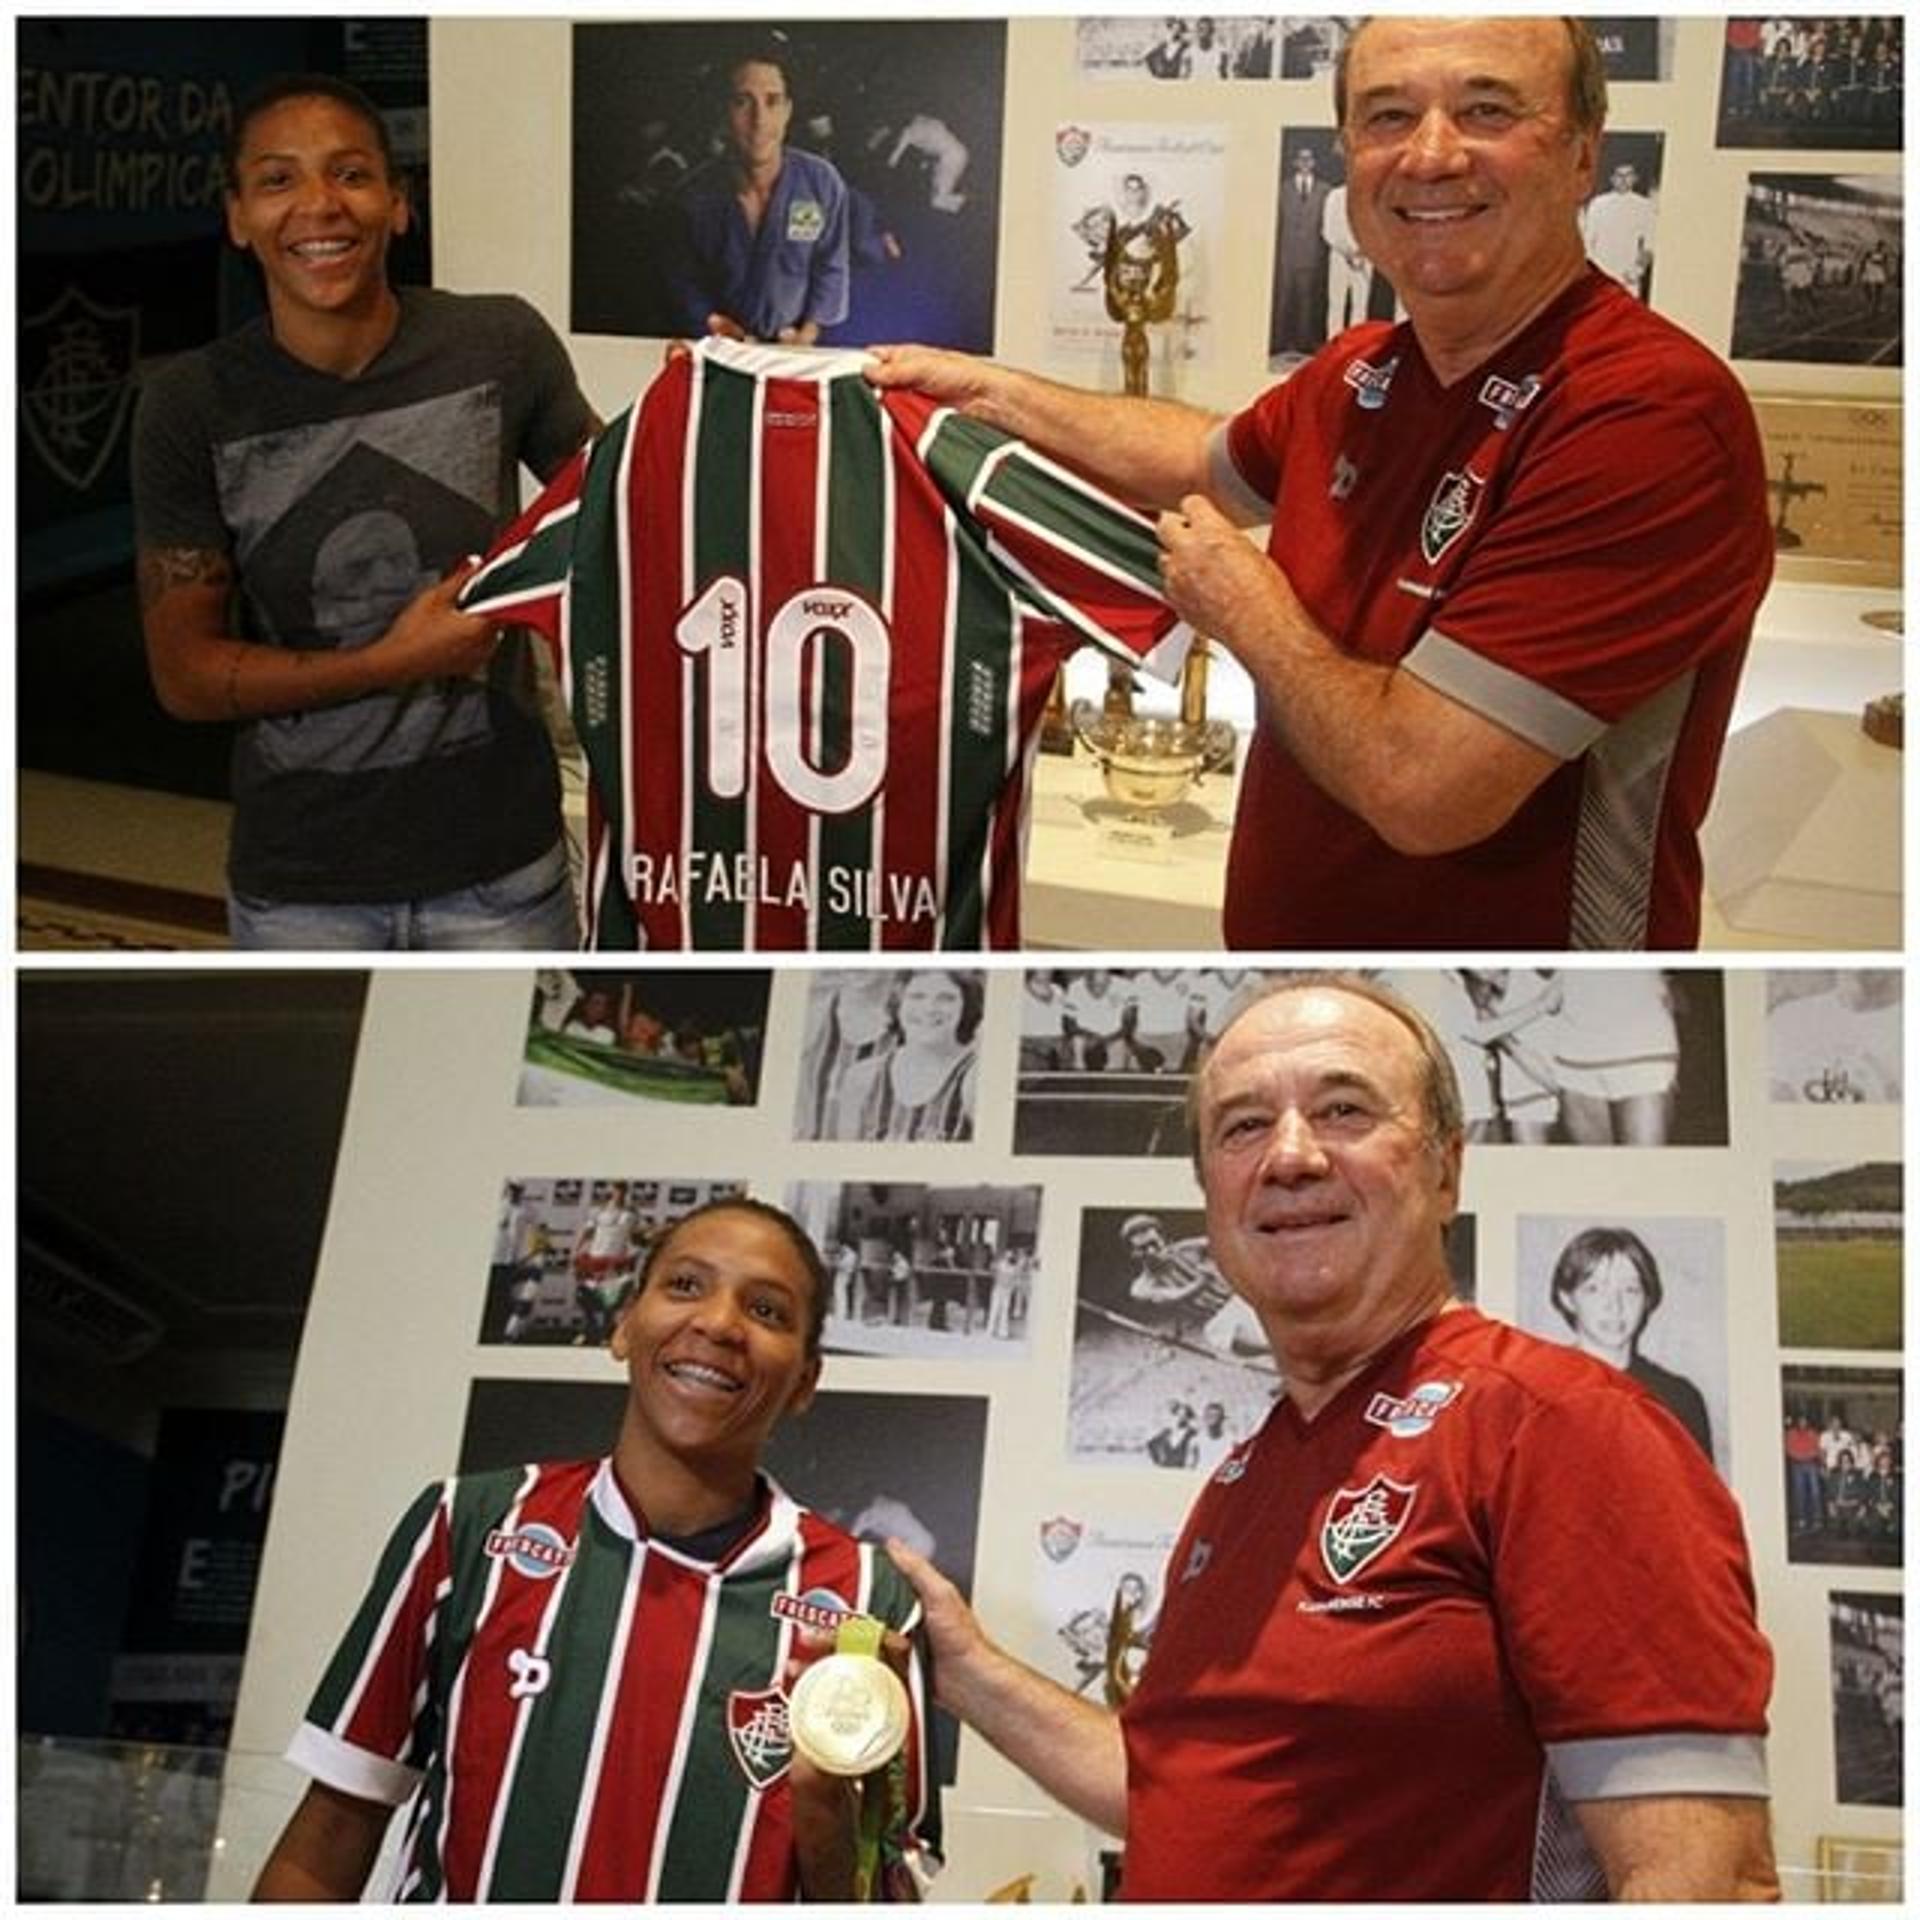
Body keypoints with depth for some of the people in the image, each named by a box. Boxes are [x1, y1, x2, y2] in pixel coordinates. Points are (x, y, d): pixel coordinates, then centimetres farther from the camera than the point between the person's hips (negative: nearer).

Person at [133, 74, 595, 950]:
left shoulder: (500, 345, -8)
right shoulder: (190, 405, -9)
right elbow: (184, 675, -5)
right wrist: (392, 662, -17)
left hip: (498, 856, 0)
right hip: (297, 882, 0)